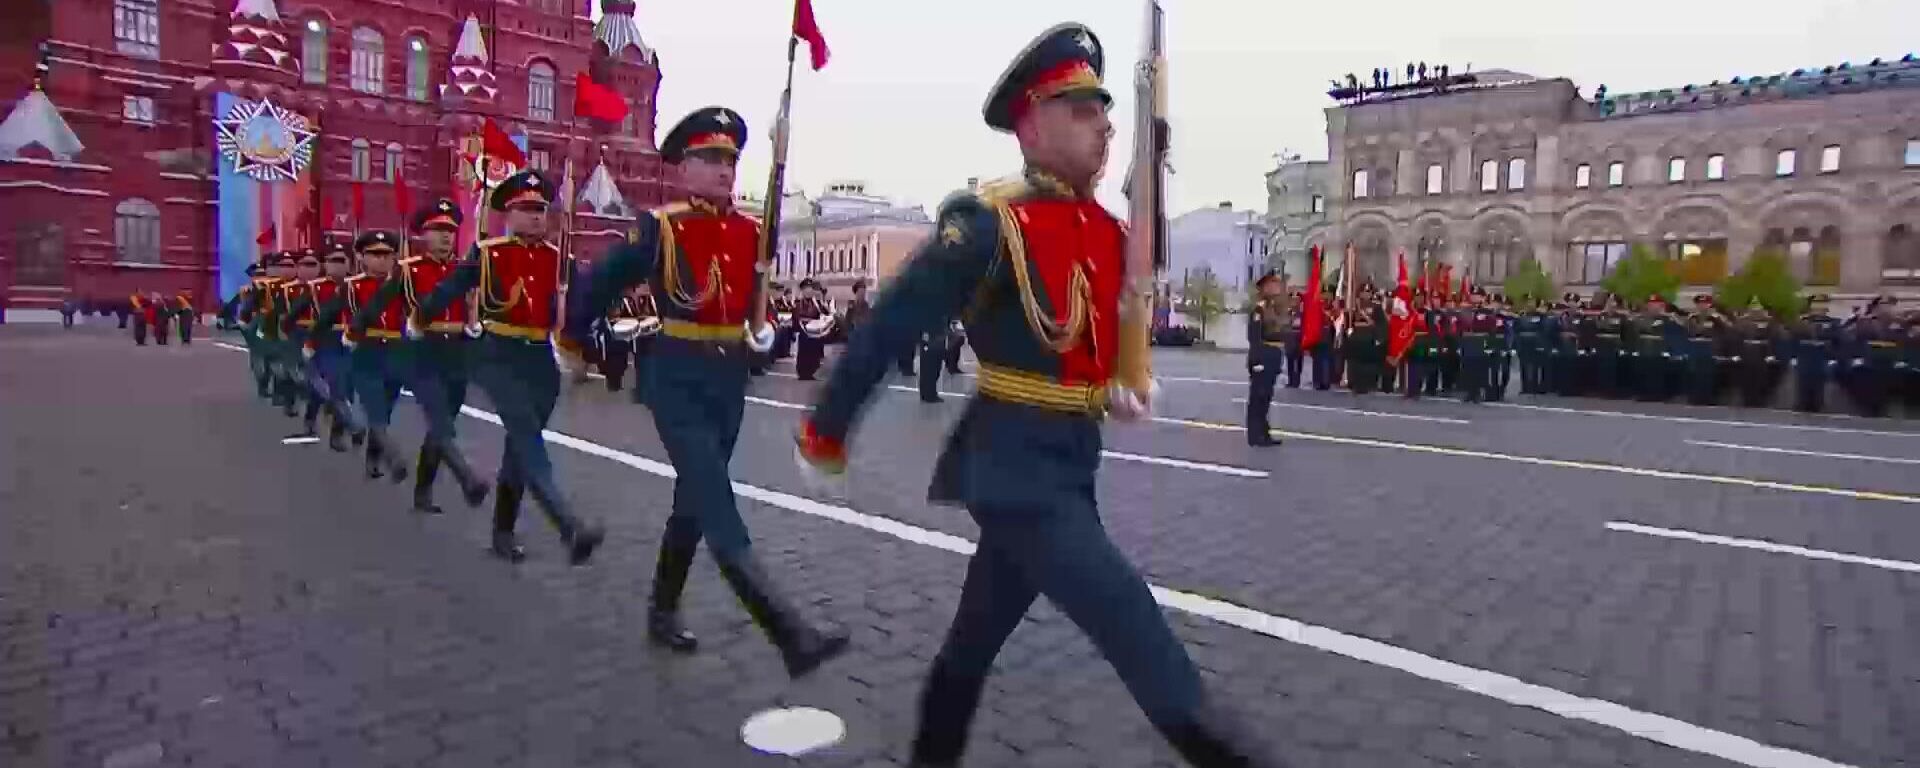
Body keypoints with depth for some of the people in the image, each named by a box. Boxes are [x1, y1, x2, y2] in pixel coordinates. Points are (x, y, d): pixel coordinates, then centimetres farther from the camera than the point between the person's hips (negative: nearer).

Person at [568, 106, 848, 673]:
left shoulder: (750, 231, 6)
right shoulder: (659, 227, -9)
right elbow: (599, 285, 3)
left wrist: (762, 330, 7)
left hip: (730, 380, 6)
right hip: (679, 382, -6)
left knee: (695, 501, 17)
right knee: (721, 514, -15)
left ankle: (662, 612, 35)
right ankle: (792, 636, -22)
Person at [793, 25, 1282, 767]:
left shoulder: (1109, 231, 7)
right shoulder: (987, 223, -17)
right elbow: (887, 327, -11)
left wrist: (1115, 388, 8)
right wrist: (825, 431, -4)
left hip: (1074, 458, 8)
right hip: (1014, 464, -8)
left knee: (979, 632, 21)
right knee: (1133, 627, -13)